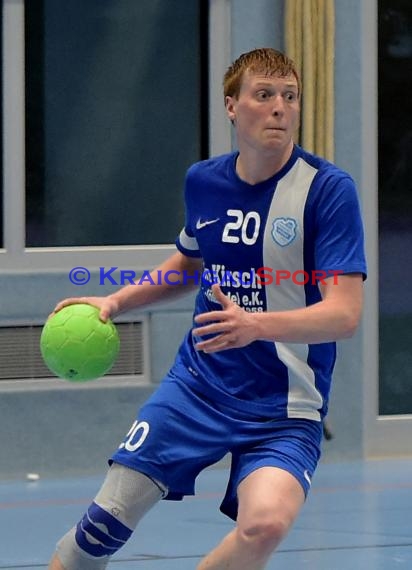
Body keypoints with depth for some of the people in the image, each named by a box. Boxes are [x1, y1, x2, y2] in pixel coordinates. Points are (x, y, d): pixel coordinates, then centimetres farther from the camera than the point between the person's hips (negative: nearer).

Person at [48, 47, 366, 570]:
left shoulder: (328, 189, -13)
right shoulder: (202, 182, 3)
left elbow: (344, 314, -21)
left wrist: (257, 324, -36)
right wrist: (115, 302, 13)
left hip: (284, 409, -4)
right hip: (198, 384, 4)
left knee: (265, 524, -30)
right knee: (108, 518, -3)